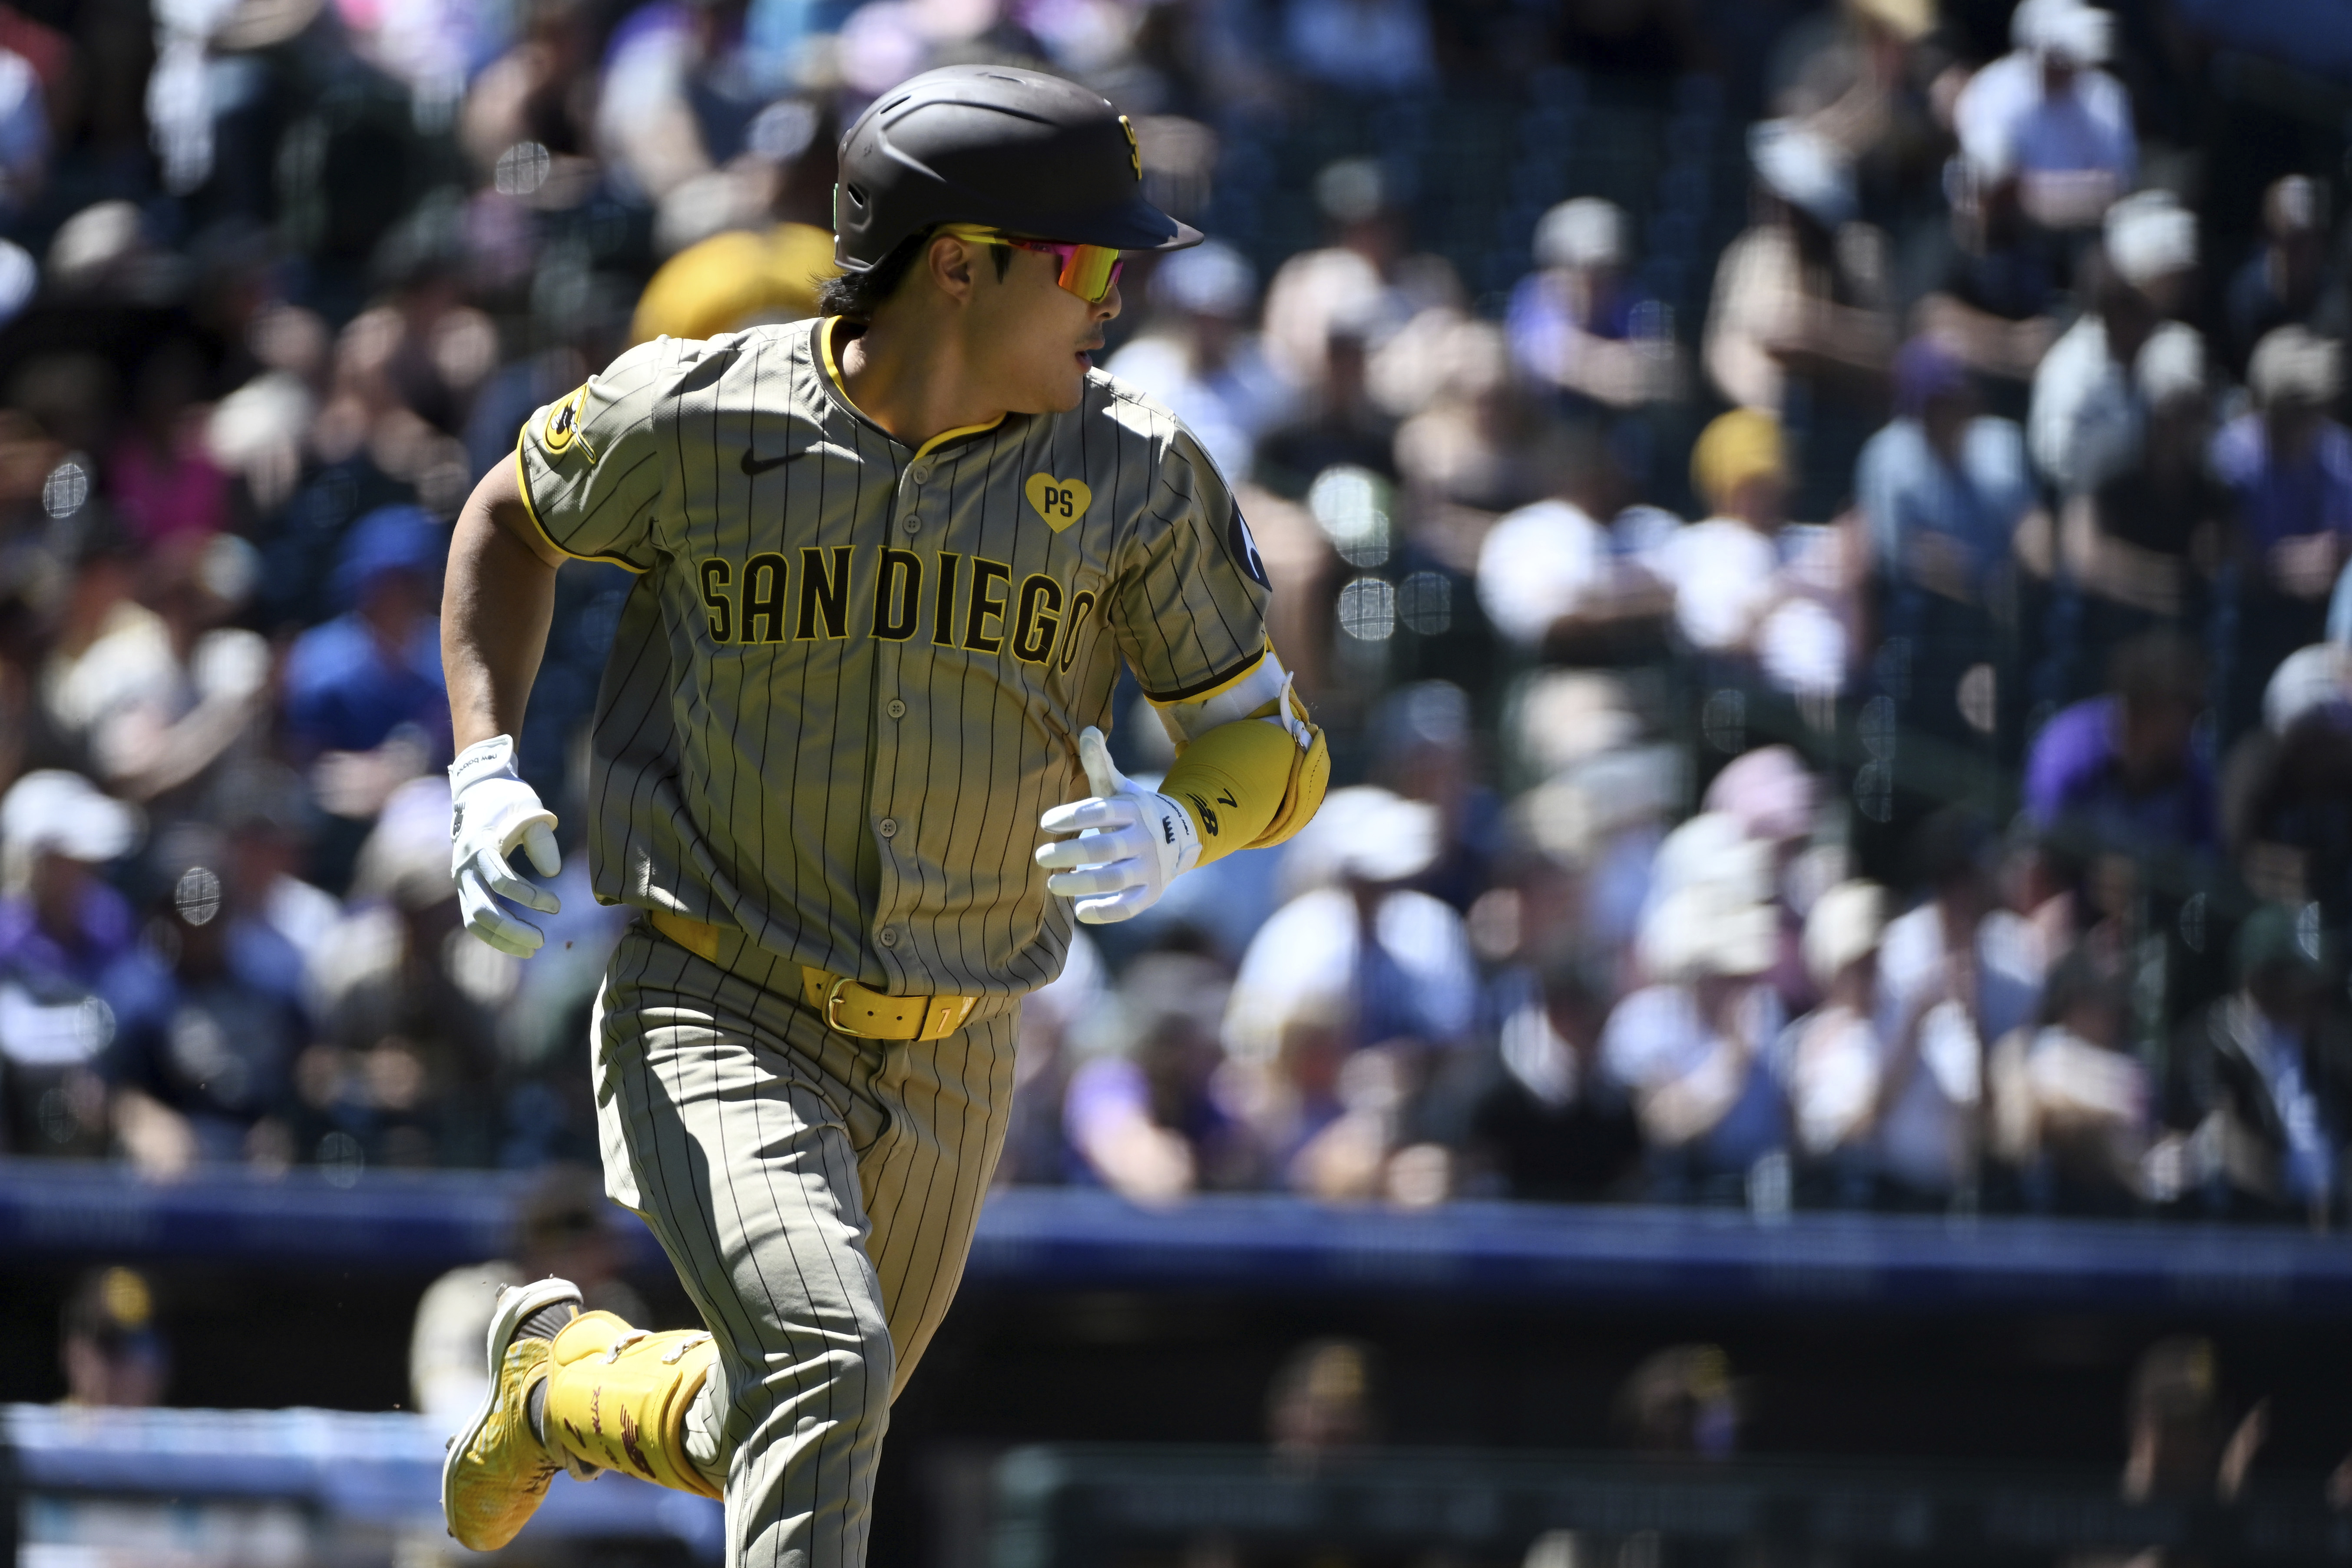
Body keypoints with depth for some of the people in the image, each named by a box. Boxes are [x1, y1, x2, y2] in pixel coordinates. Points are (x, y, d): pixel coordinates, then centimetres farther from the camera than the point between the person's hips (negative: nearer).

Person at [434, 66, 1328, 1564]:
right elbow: (516, 517, 11)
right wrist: (484, 770, -3)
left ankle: (561, 1374, 50)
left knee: (794, 1437, 19)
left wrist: (1175, 830, -24)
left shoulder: (1139, 476, -6)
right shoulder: (696, 415, -10)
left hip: (948, 1069, 4)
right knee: (825, 1368, -29)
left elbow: (1276, 751, 0)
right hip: (718, 1027, -4)